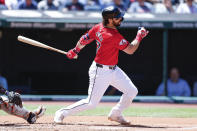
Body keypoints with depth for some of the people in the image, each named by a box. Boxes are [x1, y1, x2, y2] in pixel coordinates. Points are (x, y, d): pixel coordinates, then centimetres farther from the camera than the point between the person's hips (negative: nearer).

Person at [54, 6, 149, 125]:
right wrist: (139, 37, -8)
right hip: (101, 72, -9)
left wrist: (75, 51, 24)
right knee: (91, 103, -3)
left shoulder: (98, 28, -2)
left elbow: (83, 40, 8)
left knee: (132, 91, 6)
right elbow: (130, 50, -20)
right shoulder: (115, 37, -27)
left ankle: (115, 114, 23)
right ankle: (62, 113, 13)